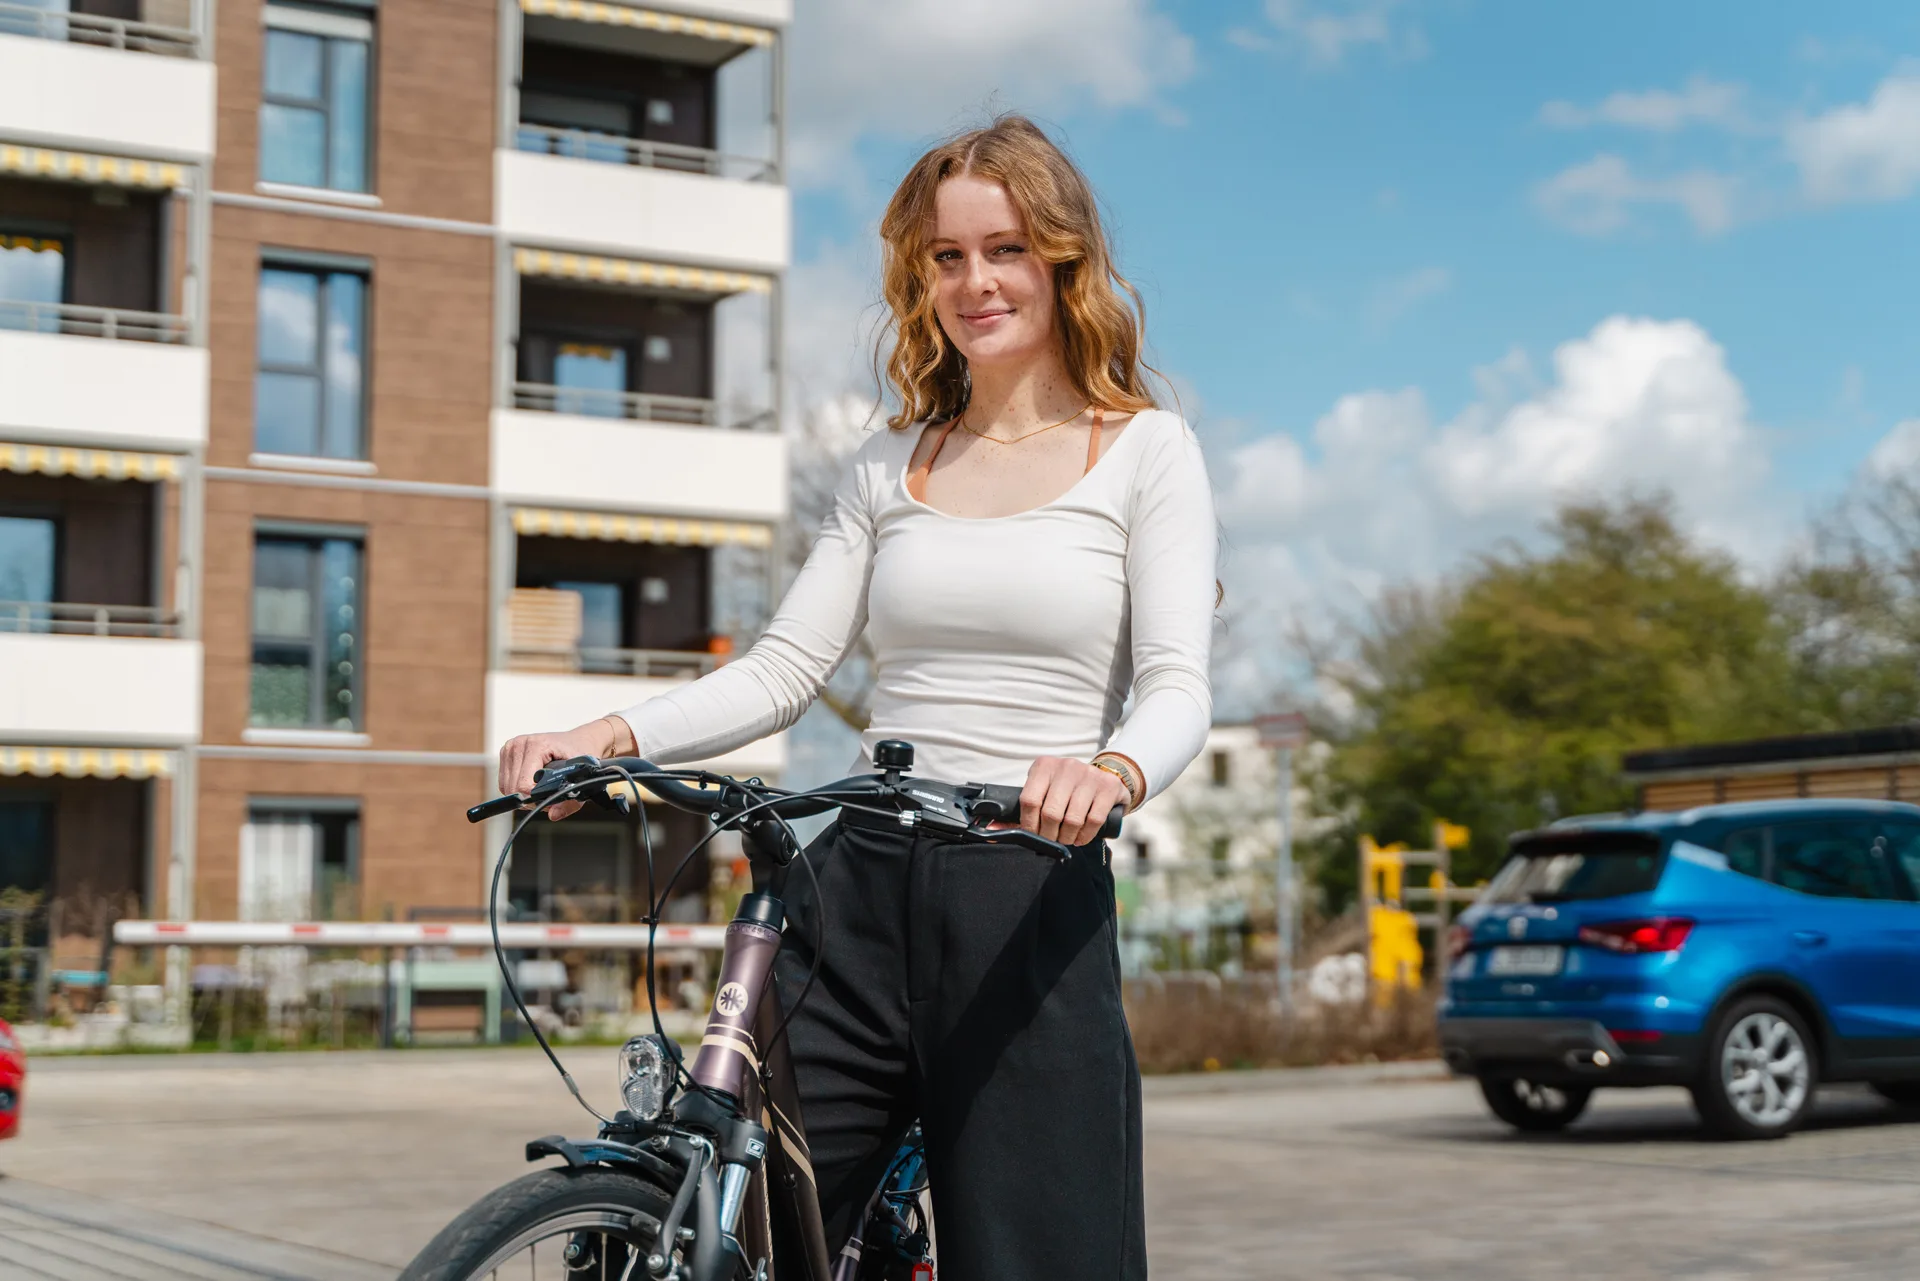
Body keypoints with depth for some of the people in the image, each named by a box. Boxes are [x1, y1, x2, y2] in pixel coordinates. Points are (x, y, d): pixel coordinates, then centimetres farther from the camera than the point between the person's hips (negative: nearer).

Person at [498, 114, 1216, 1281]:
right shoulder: (891, 466, 15)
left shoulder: (1145, 451, 3)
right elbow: (786, 668, 10)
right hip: (858, 881, 4)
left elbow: (1179, 688, -7)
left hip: (1033, 894, -3)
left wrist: (1114, 773, -30)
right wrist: (608, 736, -6)